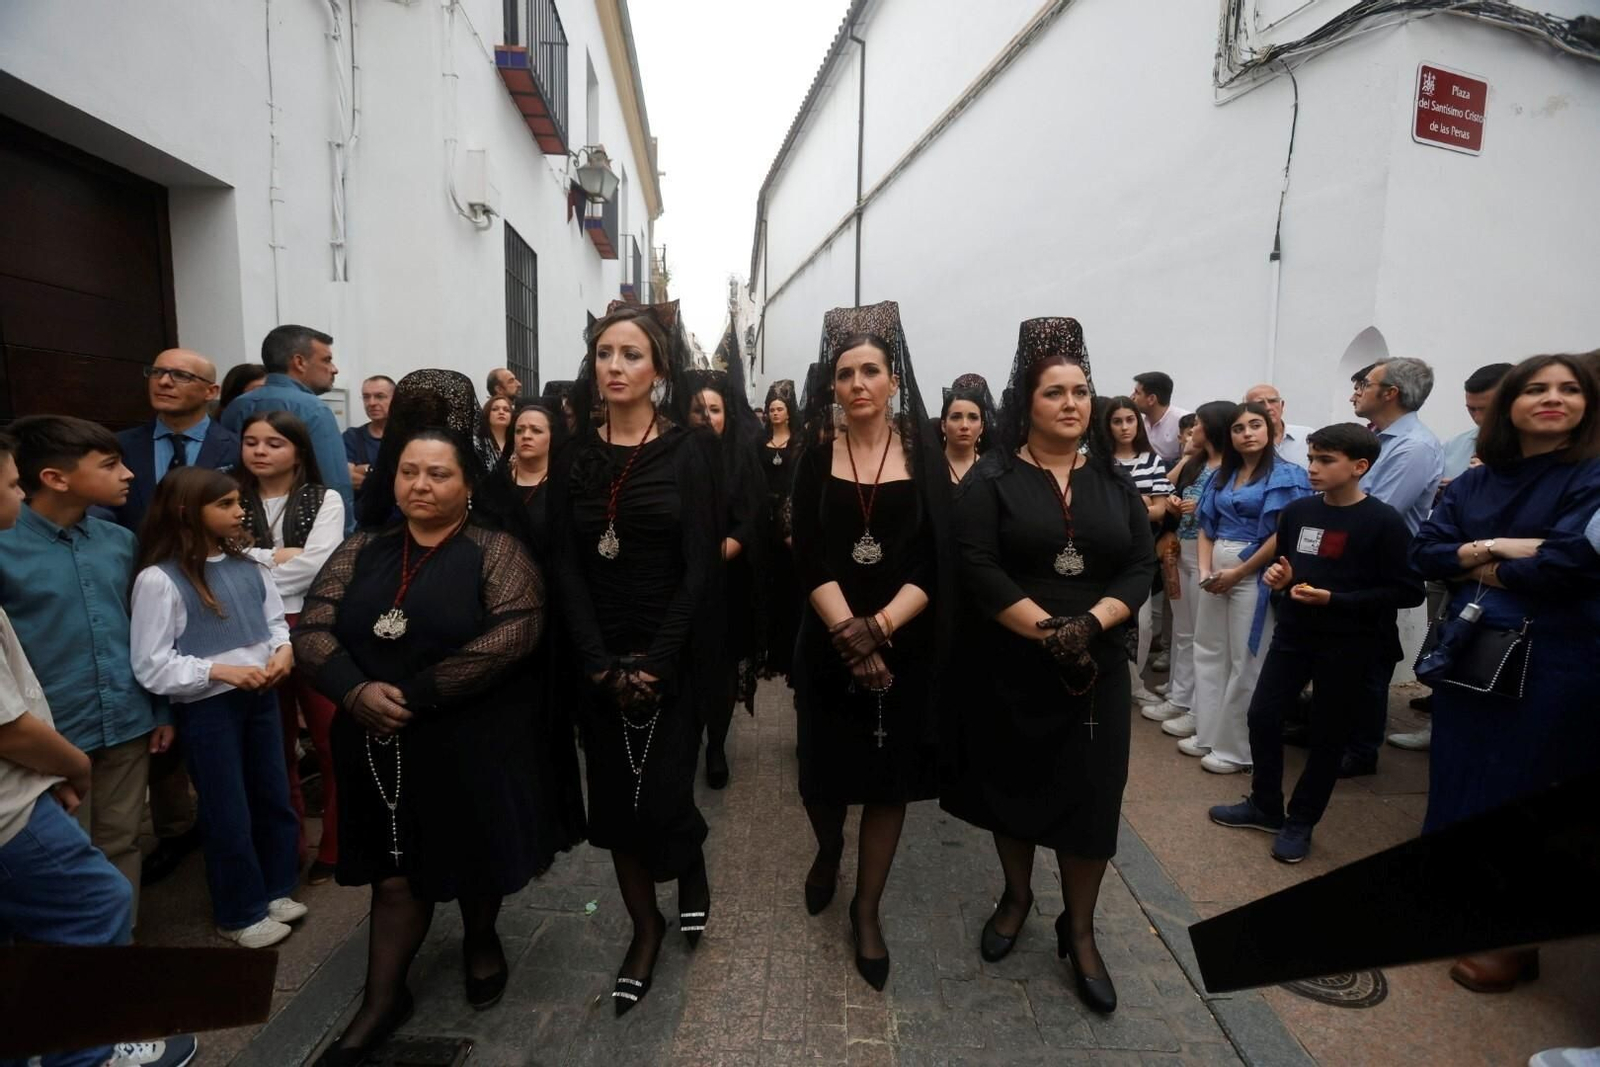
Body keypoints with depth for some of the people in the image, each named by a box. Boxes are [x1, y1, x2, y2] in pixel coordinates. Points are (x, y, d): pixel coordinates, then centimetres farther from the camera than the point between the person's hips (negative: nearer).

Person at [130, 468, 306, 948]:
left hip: (260, 697, 5)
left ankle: (276, 889, 38)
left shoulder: (245, 565, 2)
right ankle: (239, 913, 30)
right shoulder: (158, 579, -14)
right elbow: (150, 666, -14)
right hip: (205, 708, -5)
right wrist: (220, 670, -22)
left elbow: (275, 618, 10)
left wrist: (283, 649, -10)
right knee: (228, 813, 10)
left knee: (274, 797, 17)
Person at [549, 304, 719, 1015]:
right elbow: (567, 569, -1)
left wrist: (654, 663, -15)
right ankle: (645, 925, 30)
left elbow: (700, 567, -10)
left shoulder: (690, 452, -5)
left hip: (672, 656, -3)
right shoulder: (573, 458, 4)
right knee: (614, 798, 9)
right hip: (599, 663, 3)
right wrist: (601, 664, -10)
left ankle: (693, 873, 34)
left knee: (661, 795, -1)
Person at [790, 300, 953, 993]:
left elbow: (938, 560, -8)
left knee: (891, 777, 8)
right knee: (825, 768, 12)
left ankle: (867, 908, 29)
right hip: (828, 643, 1)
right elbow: (809, 558, -8)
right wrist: (848, 632, -22)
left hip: (905, 645, 0)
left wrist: (879, 627, -21)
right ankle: (828, 849, 46)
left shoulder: (923, 456, -2)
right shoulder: (816, 457, -1)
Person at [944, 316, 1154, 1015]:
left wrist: (1090, 625, -18)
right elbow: (977, 569, -14)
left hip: (1097, 669, 2)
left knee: (1091, 794, 7)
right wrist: (1046, 630, -21)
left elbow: (1141, 567, -1)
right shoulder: (991, 480, -5)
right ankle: (1016, 896, 38)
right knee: (1014, 782, 13)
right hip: (1008, 667, -2)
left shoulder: (1114, 482, 6)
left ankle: (1079, 931, 27)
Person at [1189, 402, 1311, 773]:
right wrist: (1205, 571, -5)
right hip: (1217, 574, 7)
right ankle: (1208, 734, 26)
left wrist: (1238, 574, -14)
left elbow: (1281, 535, -15)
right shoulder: (1222, 476, 13)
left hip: (1253, 576, -7)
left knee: (1245, 663, 2)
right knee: (1209, 654, 12)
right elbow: (1207, 527, 10)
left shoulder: (1285, 475, -6)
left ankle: (1236, 748, 14)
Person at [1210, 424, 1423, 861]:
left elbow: (1408, 591, -15)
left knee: (1327, 735, 8)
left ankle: (1300, 822, 25)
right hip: (1293, 634, 5)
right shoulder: (1296, 511, 2)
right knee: (1262, 716, 6)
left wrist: (1334, 600, -22)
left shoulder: (1384, 522, -13)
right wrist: (1278, 577, -6)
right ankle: (1265, 806, 26)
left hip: (1346, 645, -5)